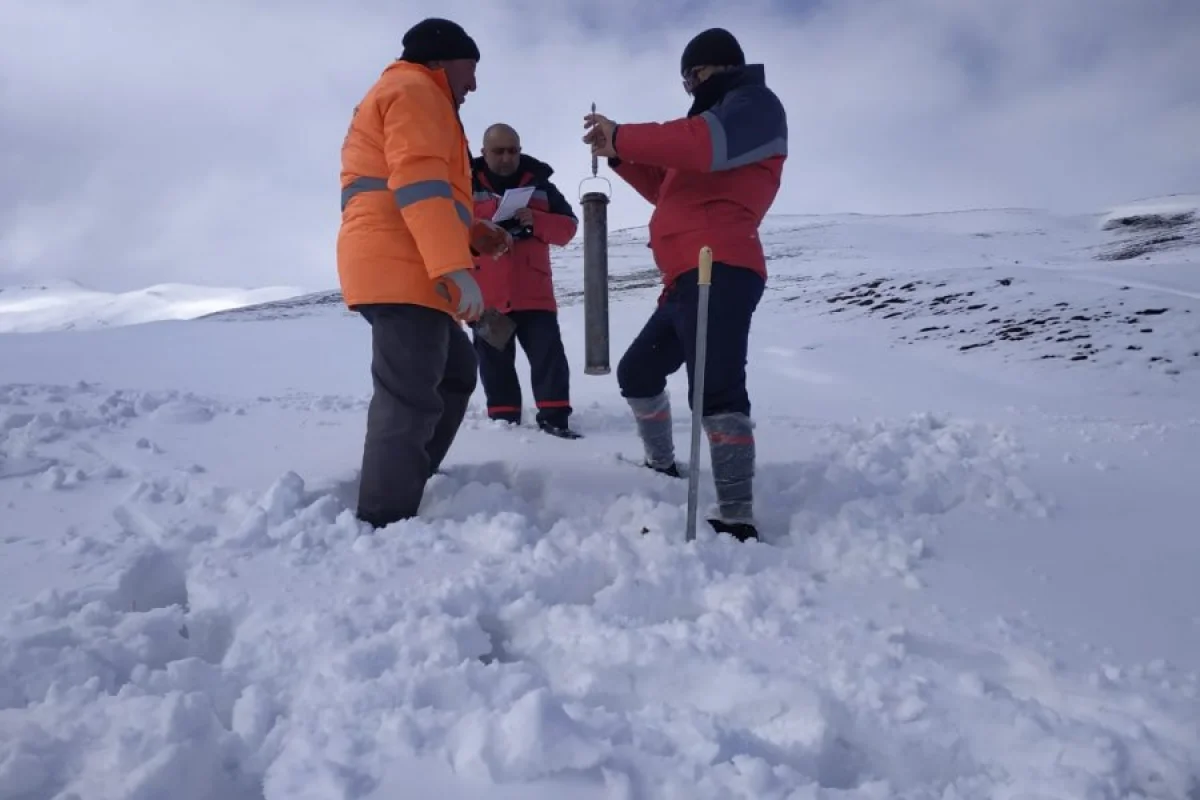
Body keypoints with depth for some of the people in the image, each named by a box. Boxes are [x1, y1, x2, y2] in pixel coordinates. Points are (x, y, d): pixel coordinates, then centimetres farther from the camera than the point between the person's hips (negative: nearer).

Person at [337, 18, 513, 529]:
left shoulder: (399, 96, 34)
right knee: (411, 397, -16)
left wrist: (472, 236, 21)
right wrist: (456, 265, -26)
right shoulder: (414, 90, 0)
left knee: (454, 373, 18)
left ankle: (405, 485, 22)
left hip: (400, 268, 11)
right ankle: (386, 525, -17)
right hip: (402, 269, -11)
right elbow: (419, 182, -17)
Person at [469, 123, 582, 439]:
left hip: (533, 291, 1)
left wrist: (535, 221, -13)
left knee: (549, 353, -6)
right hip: (486, 293, -1)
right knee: (495, 363, 5)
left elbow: (568, 226, 6)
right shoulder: (467, 185, 5)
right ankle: (504, 420, 15)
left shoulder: (540, 184, 12)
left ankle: (554, 418, -2)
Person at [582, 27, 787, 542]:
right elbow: (667, 189, 33)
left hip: (720, 272, -11)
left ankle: (737, 521, -28)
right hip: (689, 279, 11)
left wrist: (622, 136, -10)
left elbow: (702, 143, -19)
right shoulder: (718, 116, 34)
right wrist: (617, 155, 21)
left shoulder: (755, 103, 4)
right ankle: (663, 470, 34)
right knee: (637, 371, 21)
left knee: (715, 390, -24)